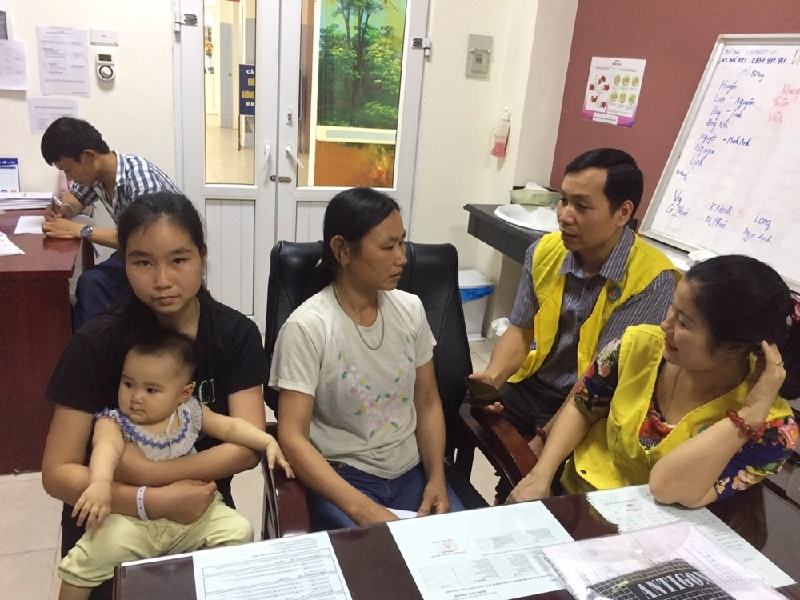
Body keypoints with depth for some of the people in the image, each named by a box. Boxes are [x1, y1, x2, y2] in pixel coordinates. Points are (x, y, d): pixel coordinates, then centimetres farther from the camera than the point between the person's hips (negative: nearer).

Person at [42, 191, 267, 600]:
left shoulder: (235, 333, -8)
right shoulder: (97, 342, -12)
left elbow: (249, 445, -14)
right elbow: (57, 472, -12)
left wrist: (149, 472, -22)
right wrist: (154, 501, -25)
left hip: (201, 508, 2)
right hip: (108, 517, -1)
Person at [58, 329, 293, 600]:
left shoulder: (190, 412, 0)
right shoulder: (113, 421, -11)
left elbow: (230, 427, 4)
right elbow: (107, 447, -32)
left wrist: (268, 442, -12)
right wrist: (100, 483, -54)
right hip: (134, 518, -2)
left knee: (239, 530, -14)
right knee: (96, 551, -27)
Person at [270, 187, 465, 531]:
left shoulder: (410, 310, -1)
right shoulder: (307, 327, -17)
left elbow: (428, 402, 7)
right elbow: (292, 438, -18)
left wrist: (436, 478, -7)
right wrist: (361, 508, -27)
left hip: (412, 472, 5)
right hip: (341, 478, -4)